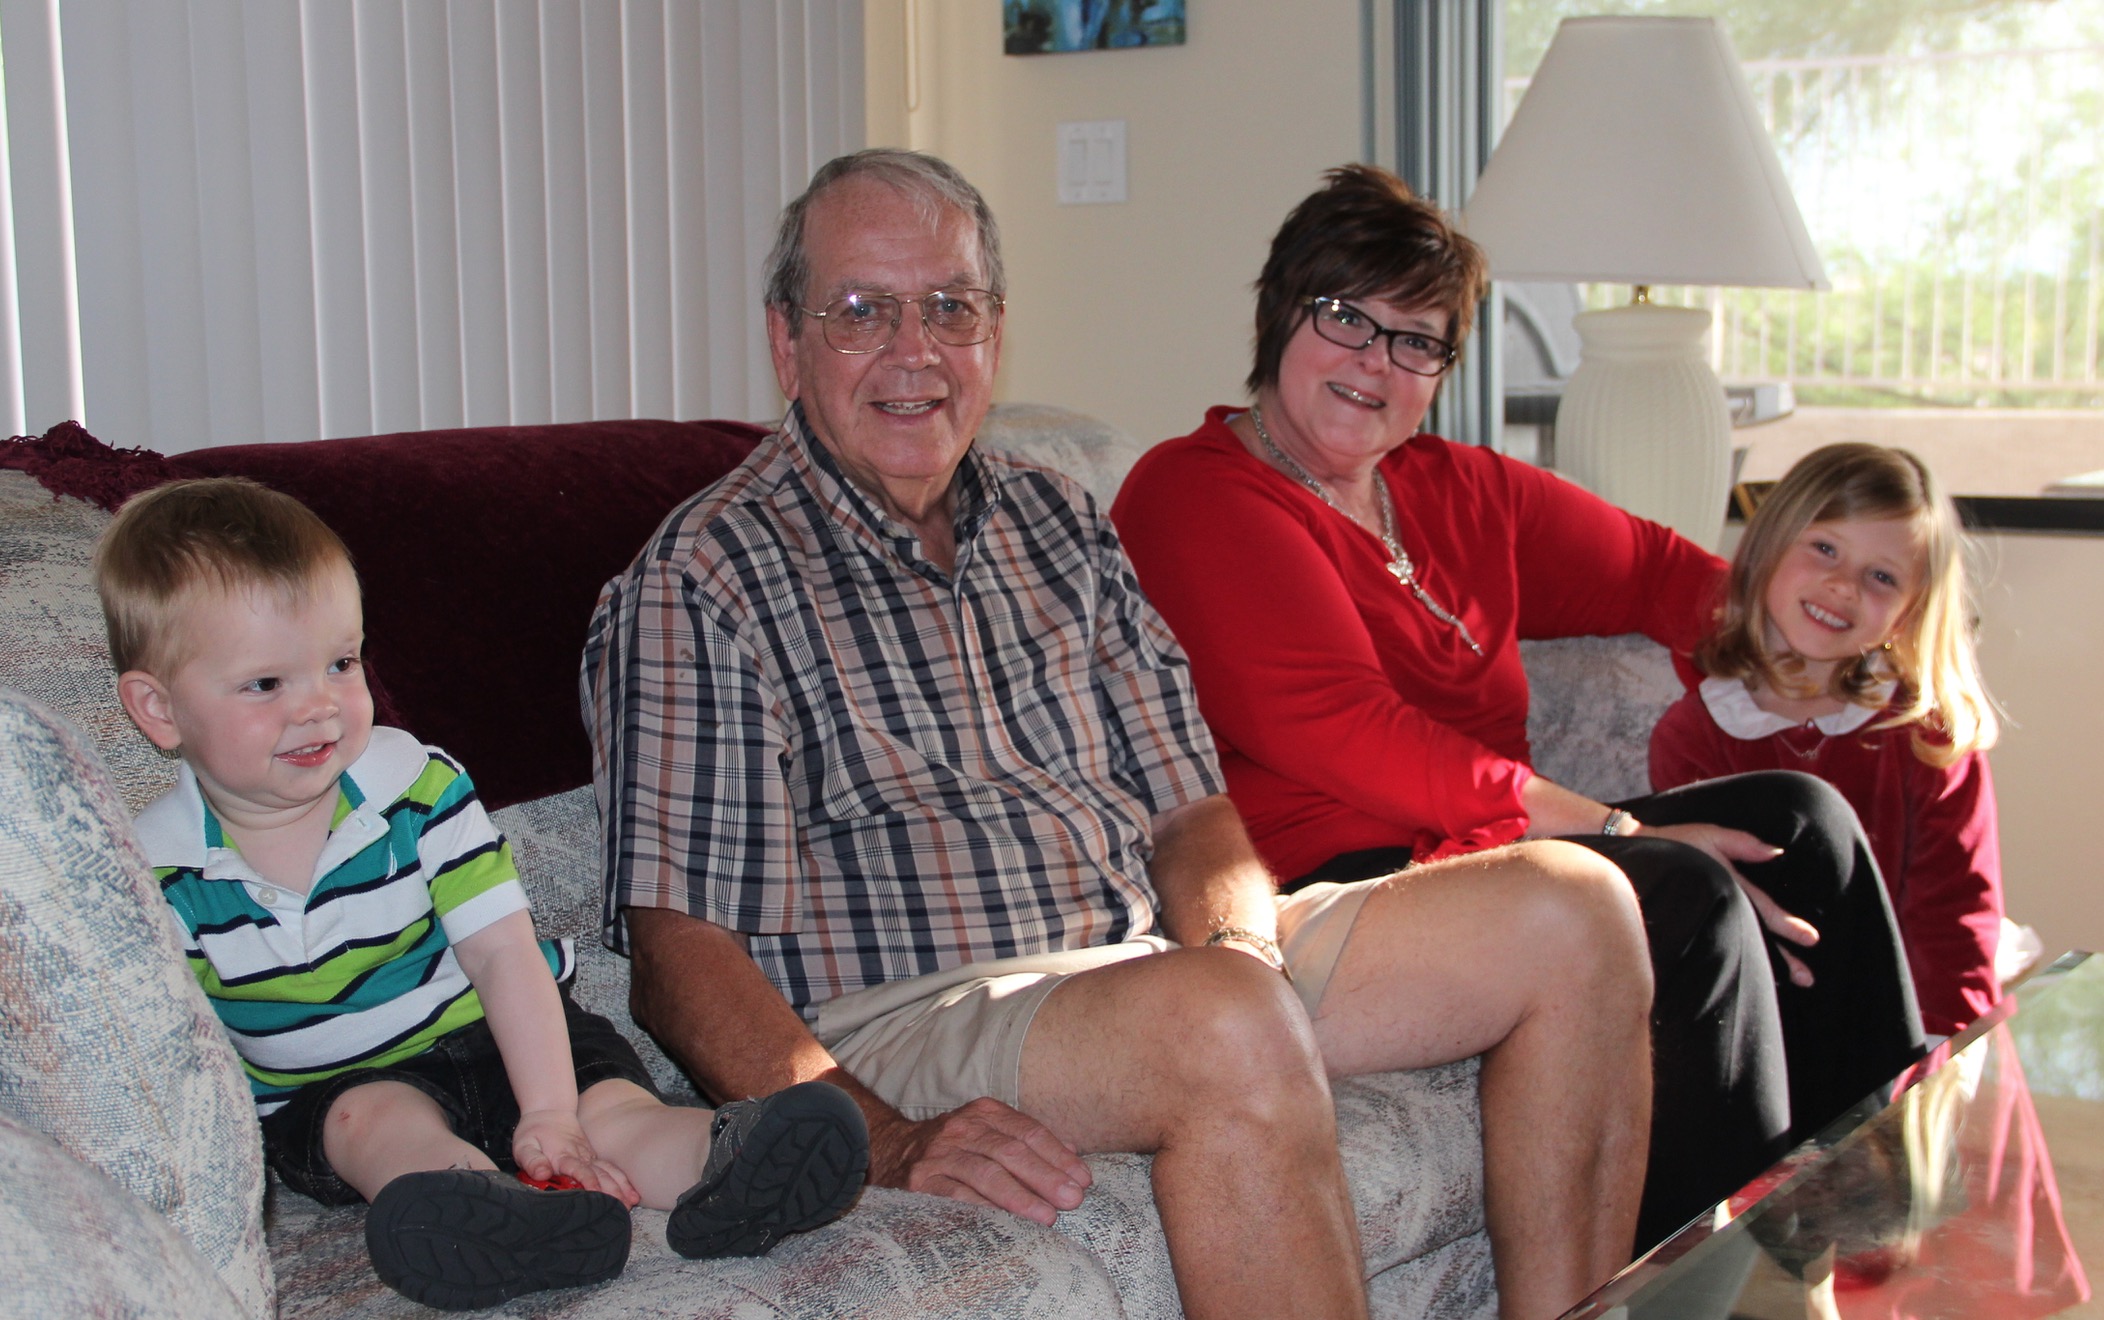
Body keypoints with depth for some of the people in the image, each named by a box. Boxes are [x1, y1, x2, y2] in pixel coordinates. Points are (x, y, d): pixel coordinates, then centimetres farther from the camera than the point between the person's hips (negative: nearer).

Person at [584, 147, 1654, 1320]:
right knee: (1222, 1021, -38)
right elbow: (683, 952, -11)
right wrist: (890, 1142, -27)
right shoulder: (699, 582, -4)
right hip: (908, 1024, -7)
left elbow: (1188, 804, 15)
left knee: (1575, 909, -4)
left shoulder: (1058, 523, 17)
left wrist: (1233, 937, -9)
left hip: (1160, 955, 7)